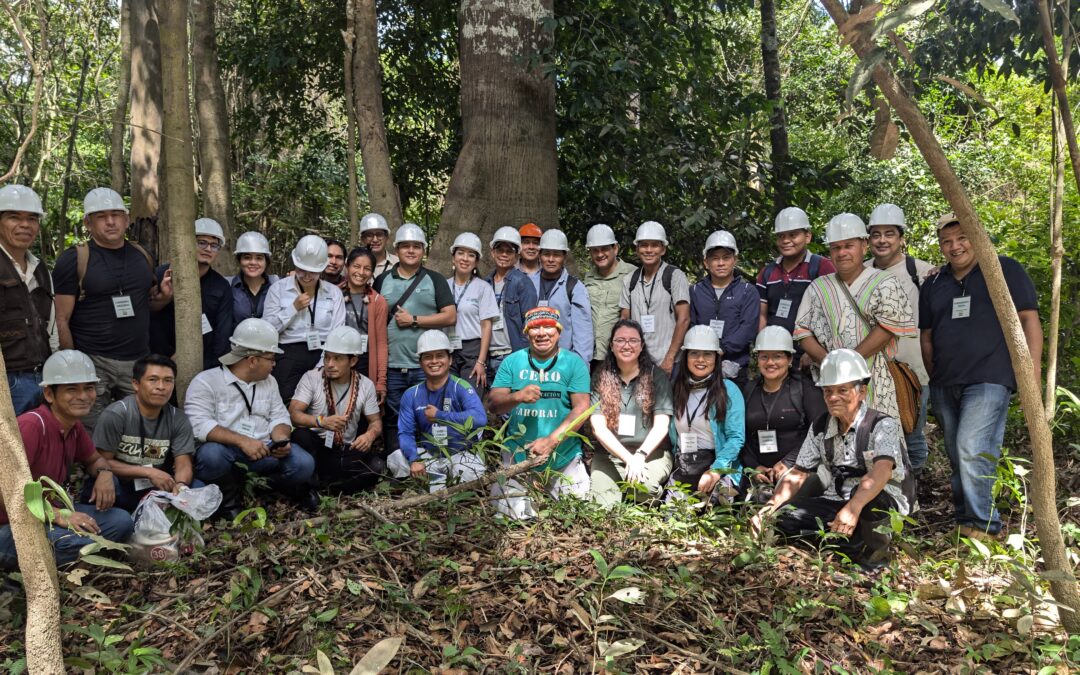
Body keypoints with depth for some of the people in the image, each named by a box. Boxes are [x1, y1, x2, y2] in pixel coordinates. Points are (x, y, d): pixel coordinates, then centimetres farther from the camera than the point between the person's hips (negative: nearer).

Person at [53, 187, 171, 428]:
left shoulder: (141, 255, 11)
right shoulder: (73, 260, -3)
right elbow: (62, 321, -4)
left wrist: (165, 295, 0)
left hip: (139, 361, 4)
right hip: (93, 363, -4)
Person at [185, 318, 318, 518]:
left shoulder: (269, 381, 15)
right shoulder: (206, 382, -6)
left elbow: (279, 417, 12)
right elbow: (199, 425, -18)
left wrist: (281, 439, -12)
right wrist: (241, 441, -28)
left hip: (263, 451, 4)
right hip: (223, 450, -4)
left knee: (303, 463, -21)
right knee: (211, 455, -38)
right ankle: (229, 501, -6)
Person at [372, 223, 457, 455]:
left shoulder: (435, 280, 7)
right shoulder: (382, 281, 11)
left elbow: (450, 316, -2)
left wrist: (414, 320, -9)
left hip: (426, 366, -1)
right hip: (392, 366, 2)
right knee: (393, 421, 9)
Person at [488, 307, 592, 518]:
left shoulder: (574, 363, -2)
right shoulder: (512, 362, 3)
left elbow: (581, 408, -10)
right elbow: (494, 404, -2)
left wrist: (552, 440, -22)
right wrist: (517, 396, -25)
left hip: (564, 454, 0)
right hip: (518, 454, 1)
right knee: (515, 511, -6)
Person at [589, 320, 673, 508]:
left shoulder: (657, 377, 4)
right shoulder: (600, 378, 5)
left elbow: (661, 426, -3)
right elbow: (598, 427, -3)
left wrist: (640, 455, -18)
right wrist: (628, 458, -15)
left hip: (651, 452, 0)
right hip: (608, 454, 0)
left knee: (644, 485, -32)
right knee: (602, 503, -27)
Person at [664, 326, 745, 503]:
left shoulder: (729, 390, 1)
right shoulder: (675, 388, 13)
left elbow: (736, 437, -7)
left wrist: (715, 470, -19)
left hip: (721, 468, -3)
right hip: (682, 470, 3)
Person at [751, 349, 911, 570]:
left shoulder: (883, 425, -14)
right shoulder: (820, 428, 4)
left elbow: (882, 470, -32)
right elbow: (798, 474, 4)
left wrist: (853, 508, -49)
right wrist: (770, 507, -13)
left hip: (885, 504, -5)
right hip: (838, 502, 5)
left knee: (865, 492, -38)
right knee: (784, 516, -15)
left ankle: (875, 554, -12)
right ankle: (853, 547, -15)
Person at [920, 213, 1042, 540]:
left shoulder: (1005, 270, 1)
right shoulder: (933, 285, 14)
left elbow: (1029, 319, -3)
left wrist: (1032, 371, -10)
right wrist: (934, 378, 14)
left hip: (989, 380, -6)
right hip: (945, 386, 6)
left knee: (972, 449, -17)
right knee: (958, 458, 11)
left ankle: (983, 523, -7)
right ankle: (963, 519, 21)